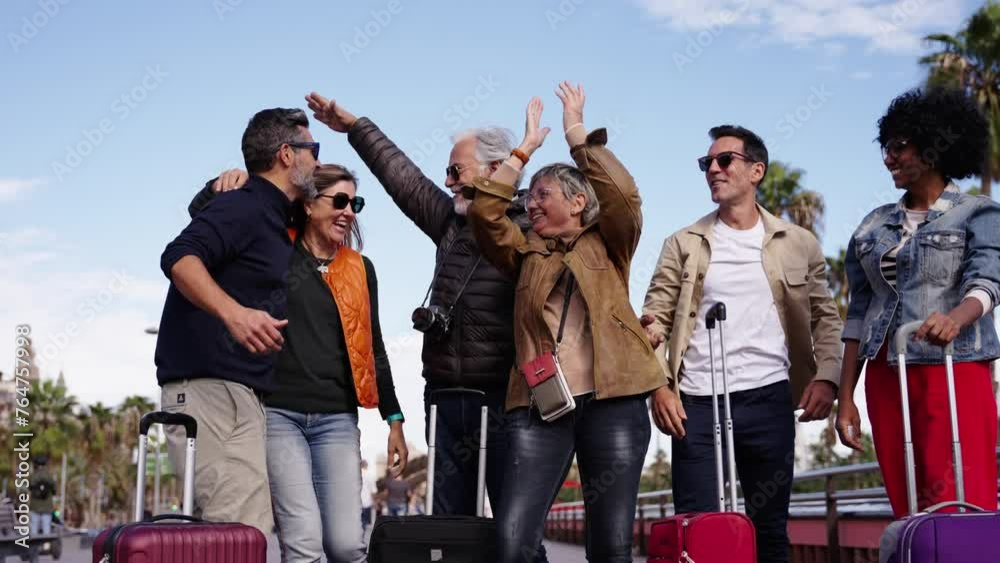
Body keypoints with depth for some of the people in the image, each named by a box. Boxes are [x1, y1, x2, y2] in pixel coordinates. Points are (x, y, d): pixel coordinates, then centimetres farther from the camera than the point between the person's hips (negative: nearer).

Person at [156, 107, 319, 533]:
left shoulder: (274, 220, 21)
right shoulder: (244, 206, -8)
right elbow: (179, 258, -23)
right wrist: (233, 312, -39)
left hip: (240, 392, 10)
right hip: (211, 385, -10)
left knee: (220, 531, 12)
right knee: (247, 533, -16)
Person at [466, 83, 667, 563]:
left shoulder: (608, 246, 13)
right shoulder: (527, 253, 20)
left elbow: (623, 196, -4)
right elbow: (484, 210, 7)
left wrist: (576, 132, 4)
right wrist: (526, 147, 11)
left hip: (612, 401, -2)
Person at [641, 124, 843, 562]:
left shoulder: (798, 244, 9)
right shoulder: (683, 244, 8)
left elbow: (825, 316, 10)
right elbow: (655, 319, 5)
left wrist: (826, 377, -6)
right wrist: (658, 386, -8)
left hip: (769, 399, 0)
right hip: (695, 402, 0)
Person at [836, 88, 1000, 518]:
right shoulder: (874, 226, 15)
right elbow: (858, 314, 13)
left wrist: (956, 317, -37)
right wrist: (846, 398, 8)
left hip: (953, 370, -4)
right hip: (886, 376, 4)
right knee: (907, 511, 3)